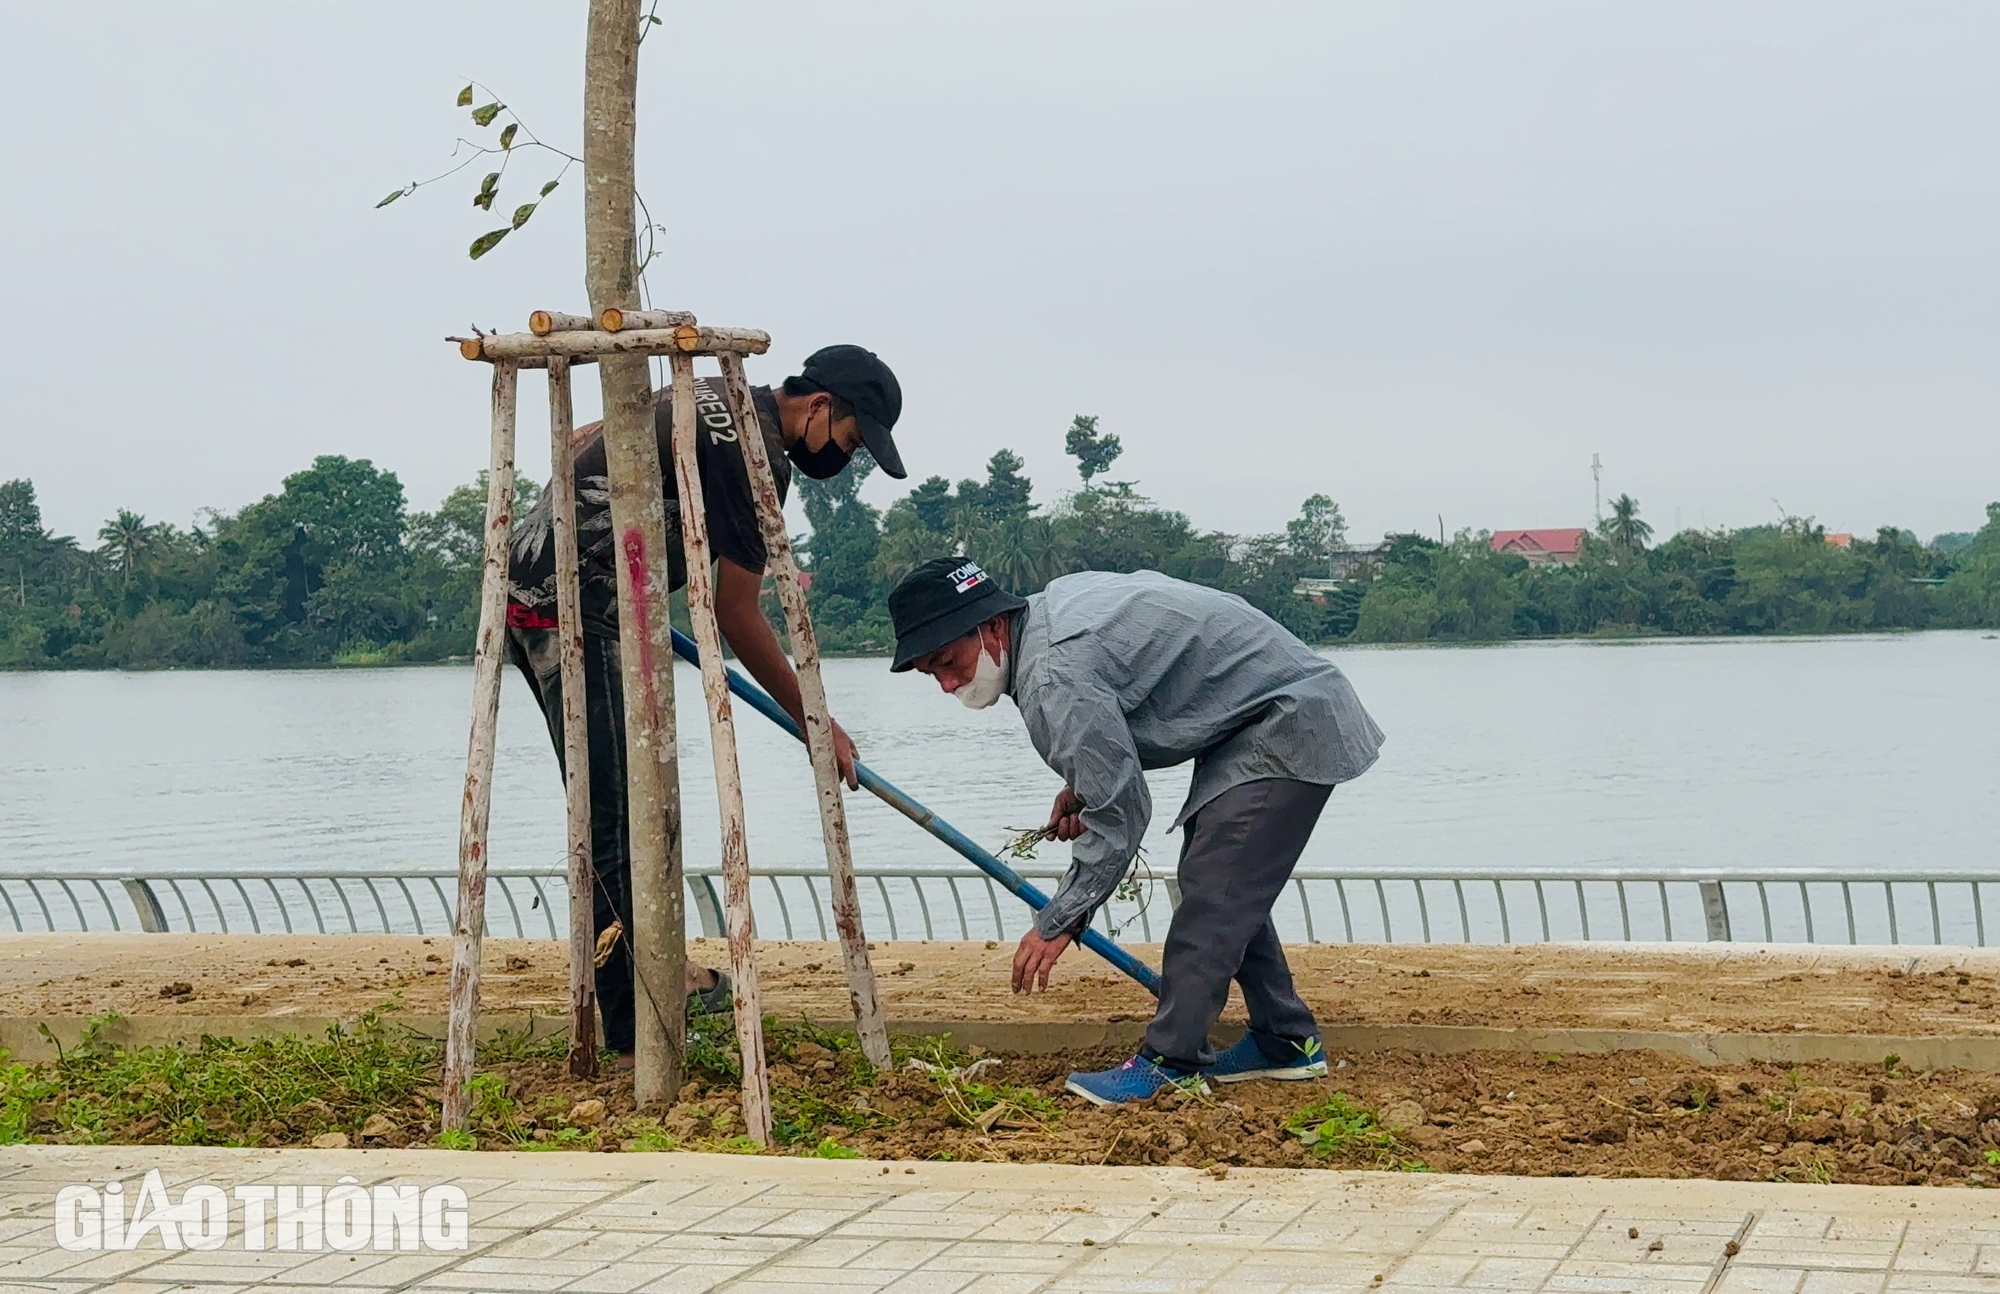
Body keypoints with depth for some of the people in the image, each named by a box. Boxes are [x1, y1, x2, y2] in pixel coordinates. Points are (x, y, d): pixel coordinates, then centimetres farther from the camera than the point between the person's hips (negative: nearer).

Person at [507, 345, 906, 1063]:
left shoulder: (715, 398, 16)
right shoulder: (756, 450, -13)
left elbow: (579, 440, 28)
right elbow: (737, 617, -10)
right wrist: (817, 725, -2)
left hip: (531, 584, 11)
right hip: (570, 607, -11)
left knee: (638, 788, 20)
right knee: (615, 815, -11)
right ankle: (637, 1039, -10)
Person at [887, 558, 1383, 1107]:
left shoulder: (1055, 680, -27)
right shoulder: (1052, 602, 3)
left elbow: (1120, 815, -23)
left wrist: (1058, 923, -14)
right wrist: (1081, 783, 9)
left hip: (1289, 726, -11)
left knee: (1214, 892, -14)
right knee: (1228, 890, 15)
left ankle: (1172, 1060, -11)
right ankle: (1286, 1041, 21)